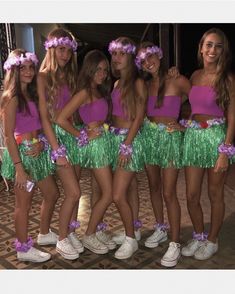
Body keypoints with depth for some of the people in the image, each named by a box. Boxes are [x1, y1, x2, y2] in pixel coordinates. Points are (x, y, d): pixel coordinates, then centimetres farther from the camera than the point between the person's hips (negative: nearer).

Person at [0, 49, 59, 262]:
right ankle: (24, 248, 22)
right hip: (22, 153, -8)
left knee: (52, 194, 18)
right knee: (24, 204, 5)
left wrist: (41, 142, -11)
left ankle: (45, 234, 38)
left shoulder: (32, 94, 11)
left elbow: (39, 124, 11)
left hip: (38, 151, 8)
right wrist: (19, 167, -19)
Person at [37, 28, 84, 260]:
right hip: (56, 135, -6)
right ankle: (62, 240, 10)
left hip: (73, 134, 6)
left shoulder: (71, 76, 13)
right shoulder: (44, 77, -5)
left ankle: (71, 232, 25)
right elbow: (44, 116, -10)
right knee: (73, 193, -8)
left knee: (73, 192, 9)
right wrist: (56, 150, -14)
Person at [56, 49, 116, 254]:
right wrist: (82, 136, -11)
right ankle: (89, 236, 11)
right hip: (95, 143, -8)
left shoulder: (99, 91, 14)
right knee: (108, 194, -4)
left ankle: (95, 232, 25)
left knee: (102, 192, 12)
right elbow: (61, 119, -19)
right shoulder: (85, 92, -12)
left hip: (104, 141, 8)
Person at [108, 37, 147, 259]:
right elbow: (114, 113, 15)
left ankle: (131, 240, 8)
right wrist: (112, 134, 1)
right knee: (125, 192, 12)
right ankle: (128, 230, 27)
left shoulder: (137, 83, -6)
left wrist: (126, 145, -16)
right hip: (113, 137, 7)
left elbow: (139, 117, -11)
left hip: (129, 139, -6)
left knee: (118, 196, -9)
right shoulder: (117, 83, 14)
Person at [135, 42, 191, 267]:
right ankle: (160, 229, 31)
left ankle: (175, 243, 5)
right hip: (149, 135, 6)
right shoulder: (146, 85, 8)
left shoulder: (177, 81, -8)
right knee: (154, 187, 14)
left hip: (170, 137, -5)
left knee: (168, 193, -6)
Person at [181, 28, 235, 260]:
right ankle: (198, 236, 30)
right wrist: (185, 124, 5)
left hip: (216, 136, -4)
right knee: (191, 195, 7)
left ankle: (212, 241, 26)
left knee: (215, 194, 8)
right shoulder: (195, 76, 10)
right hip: (193, 136, 5)